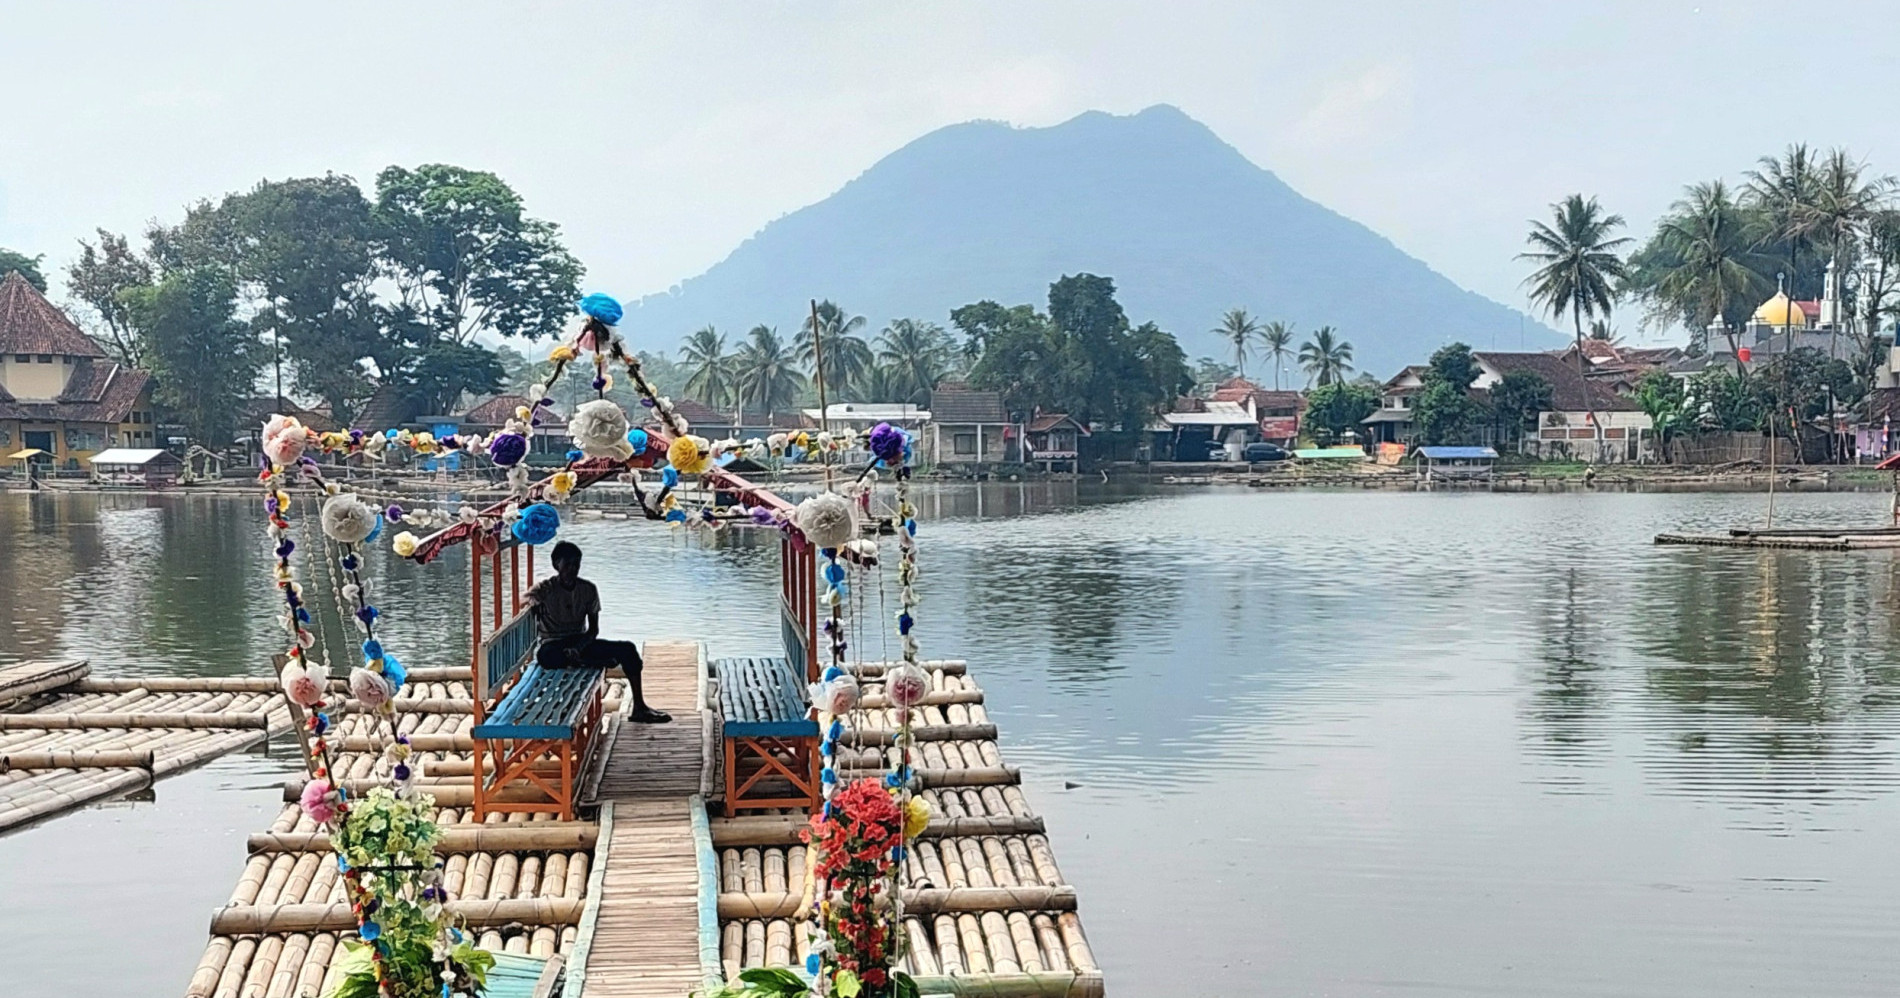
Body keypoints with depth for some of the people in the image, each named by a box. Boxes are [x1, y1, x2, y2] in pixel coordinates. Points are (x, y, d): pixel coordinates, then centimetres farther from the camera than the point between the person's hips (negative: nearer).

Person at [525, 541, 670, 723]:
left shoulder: (588, 589, 4)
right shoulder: (544, 589, -5)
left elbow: (594, 628, 2)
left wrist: (578, 649, -16)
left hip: (581, 642, 4)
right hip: (553, 645, -4)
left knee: (627, 648, -17)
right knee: (545, 657, -43)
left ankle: (639, 707, -17)